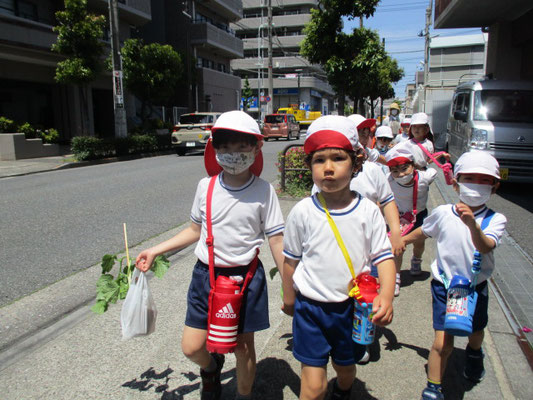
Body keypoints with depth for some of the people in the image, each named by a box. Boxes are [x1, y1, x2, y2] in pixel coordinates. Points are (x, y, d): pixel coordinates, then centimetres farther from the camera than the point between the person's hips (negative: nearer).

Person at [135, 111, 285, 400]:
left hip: (246, 278, -2)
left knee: (243, 346, 13)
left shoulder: (263, 190, -10)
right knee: (191, 348, 5)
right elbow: (196, 230, 10)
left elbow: (276, 239, -6)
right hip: (206, 275, 3)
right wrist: (156, 250, 9)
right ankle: (212, 366, 41)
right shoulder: (206, 186, -2)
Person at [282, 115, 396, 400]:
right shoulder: (303, 211, -11)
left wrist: (386, 296, -21)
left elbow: (383, 256, -6)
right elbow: (291, 259, 1)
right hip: (311, 307, -1)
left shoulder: (367, 211, -9)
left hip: (353, 307, 2)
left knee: (346, 368, 25)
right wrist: (289, 298, 10)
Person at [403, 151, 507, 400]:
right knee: (443, 343, -8)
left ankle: (474, 354, 60)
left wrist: (472, 223, -49)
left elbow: (485, 247, -32)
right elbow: (422, 232, 10)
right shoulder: (443, 213, -9)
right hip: (444, 286, -1)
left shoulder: (495, 220, -12)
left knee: (475, 333, 24)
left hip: (476, 286, 2)